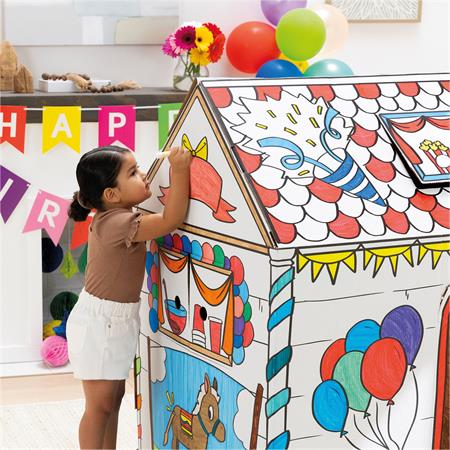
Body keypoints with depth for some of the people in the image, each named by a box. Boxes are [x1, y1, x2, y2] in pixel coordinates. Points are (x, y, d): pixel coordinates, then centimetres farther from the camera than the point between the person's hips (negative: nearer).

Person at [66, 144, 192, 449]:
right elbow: (172, 220, -31)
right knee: (100, 404, 0)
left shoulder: (111, 217, 3)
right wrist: (179, 171, -34)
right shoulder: (119, 224, -26)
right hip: (99, 322, -10)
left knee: (115, 395, 18)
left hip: (117, 320, 10)